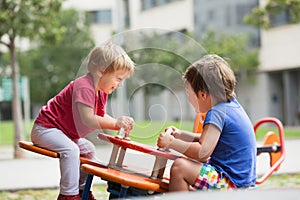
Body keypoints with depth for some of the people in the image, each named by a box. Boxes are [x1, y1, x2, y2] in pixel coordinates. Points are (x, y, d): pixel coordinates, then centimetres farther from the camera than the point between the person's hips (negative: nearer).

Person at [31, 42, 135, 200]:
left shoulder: (101, 91, 6)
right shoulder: (84, 87, -28)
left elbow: (101, 117, 8)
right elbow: (88, 119, -35)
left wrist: (120, 126, -9)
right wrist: (116, 123, -35)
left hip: (66, 133, 11)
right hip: (45, 129, -11)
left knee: (89, 149, 18)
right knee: (71, 150, -31)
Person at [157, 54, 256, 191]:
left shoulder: (216, 113, -18)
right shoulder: (232, 105, 12)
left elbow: (202, 152, -26)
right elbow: (209, 139, 24)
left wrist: (171, 143, -16)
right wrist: (180, 134, 20)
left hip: (232, 183, -11)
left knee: (179, 167, -21)